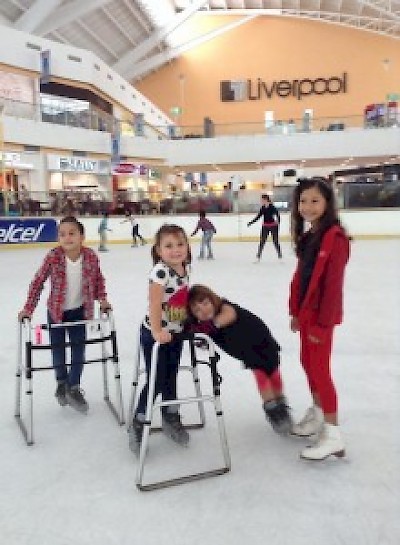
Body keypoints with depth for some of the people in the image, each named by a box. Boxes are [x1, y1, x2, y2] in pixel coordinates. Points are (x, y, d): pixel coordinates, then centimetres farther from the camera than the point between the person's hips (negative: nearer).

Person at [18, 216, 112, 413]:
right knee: (58, 347, 13)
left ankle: (74, 387, 24)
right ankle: (62, 382, 38)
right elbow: (38, 282, -15)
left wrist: (102, 299, -9)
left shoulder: (90, 256, -18)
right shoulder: (53, 257, -23)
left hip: (79, 310, 1)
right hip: (56, 310, -1)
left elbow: (98, 279, -1)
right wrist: (28, 308, -17)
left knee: (79, 347, 7)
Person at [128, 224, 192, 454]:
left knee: (171, 378, 19)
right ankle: (137, 424, 17)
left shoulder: (184, 268, 1)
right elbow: (154, 303, -30)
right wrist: (157, 332, -36)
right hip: (155, 335, -7)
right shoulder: (160, 271, -23)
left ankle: (171, 418, 38)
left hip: (176, 334, 7)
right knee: (156, 381, -2)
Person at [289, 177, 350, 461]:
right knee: (308, 363, 18)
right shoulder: (308, 236, 9)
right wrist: (295, 311, 12)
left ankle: (333, 433, 6)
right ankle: (317, 413, 36)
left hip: (321, 315, -9)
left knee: (319, 369, -4)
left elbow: (333, 286, -21)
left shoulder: (335, 237, -19)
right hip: (306, 312, 9)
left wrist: (322, 323, -20)